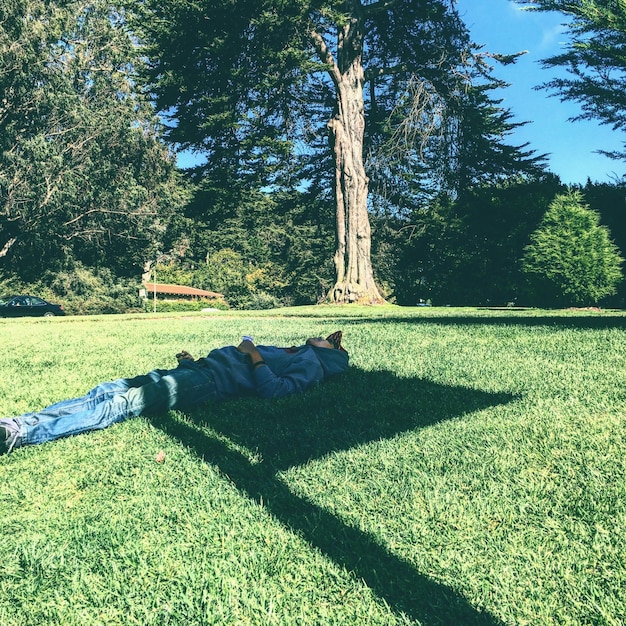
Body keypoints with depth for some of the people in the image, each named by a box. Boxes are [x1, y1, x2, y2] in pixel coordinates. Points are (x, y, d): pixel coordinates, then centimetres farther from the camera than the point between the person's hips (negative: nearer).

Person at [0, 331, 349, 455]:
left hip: (207, 383, -9)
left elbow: (272, 389, -17)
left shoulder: (311, 364, 4)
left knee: (121, 404, -24)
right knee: (107, 391, -6)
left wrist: (254, 356, -11)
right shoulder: (288, 352, 32)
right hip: (199, 370, 9)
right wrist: (194, 361, 25)